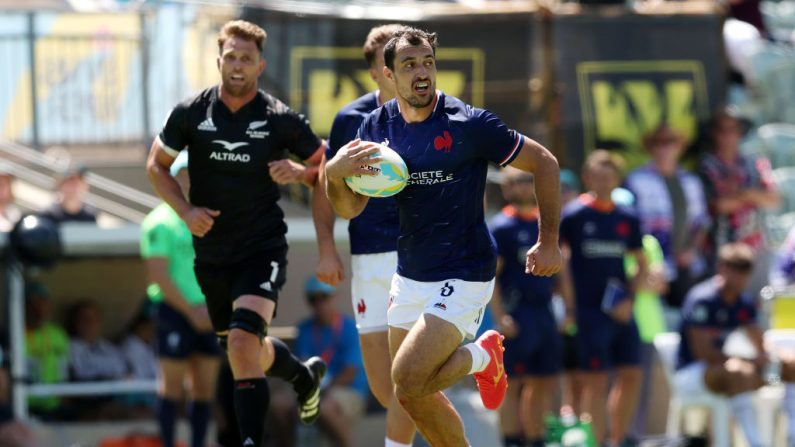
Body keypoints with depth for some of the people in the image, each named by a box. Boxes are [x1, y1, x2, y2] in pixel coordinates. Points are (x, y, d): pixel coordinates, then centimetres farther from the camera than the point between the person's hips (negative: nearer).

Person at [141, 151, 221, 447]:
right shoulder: (160, 222, -5)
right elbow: (159, 275, -11)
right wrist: (191, 311, -13)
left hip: (208, 315, 6)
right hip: (175, 311, -6)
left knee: (205, 387, 5)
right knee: (172, 386, -5)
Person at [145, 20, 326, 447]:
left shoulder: (281, 120, -9)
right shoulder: (191, 113, -4)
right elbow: (156, 165, 8)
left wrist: (298, 172, -18)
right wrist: (186, 210, -7)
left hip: (262, 249, -4)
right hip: (211, 253, 4)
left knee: (242, 340, -25)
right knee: (244, 352, 18)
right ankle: (305, 373, 49)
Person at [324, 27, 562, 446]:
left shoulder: (470, 124, -15)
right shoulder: (377, 126, 0)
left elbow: (543, 162, -6)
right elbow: (349, 208, 0)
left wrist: (548, 242, -7)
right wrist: (334, 173, -22)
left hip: (463, 277, -6)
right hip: (409, 277, 6)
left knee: (408, 384, -18)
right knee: (417, 394, 11)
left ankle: (481, 357, 8)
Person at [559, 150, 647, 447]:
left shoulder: (627, 219, 9)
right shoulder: (573, 216, -4)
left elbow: (641, 265, 15)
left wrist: (629, 298, 0)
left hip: (620, 310, 5)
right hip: (589, 309, -5)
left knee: (631, 375, 5)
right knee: (596, 379, -7)